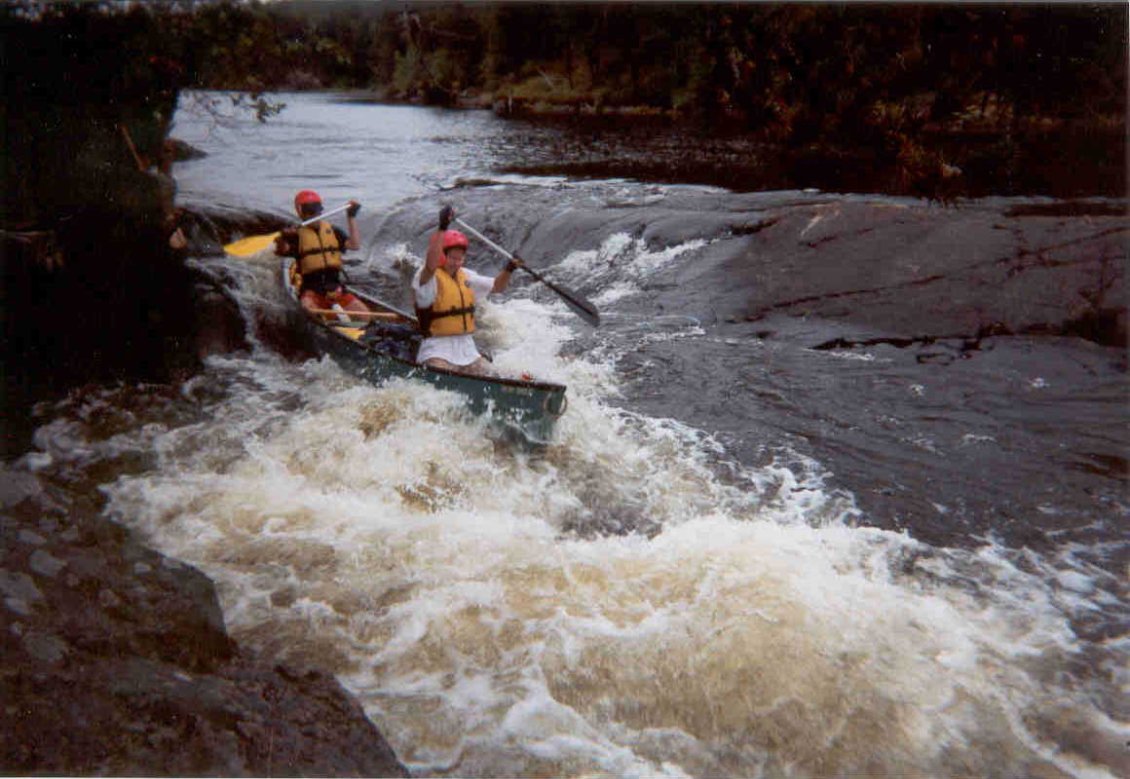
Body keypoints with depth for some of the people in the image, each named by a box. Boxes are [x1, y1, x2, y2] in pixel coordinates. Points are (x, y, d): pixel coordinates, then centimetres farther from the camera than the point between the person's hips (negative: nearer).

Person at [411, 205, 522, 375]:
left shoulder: (465, 275, 14)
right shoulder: (427, 277, -10)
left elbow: (497, 286, 20)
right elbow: (430, 265, -34)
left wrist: (508, 270, -1)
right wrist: (442, 228, -38)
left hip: (466, 348, 7)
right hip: (438, 349, -7)